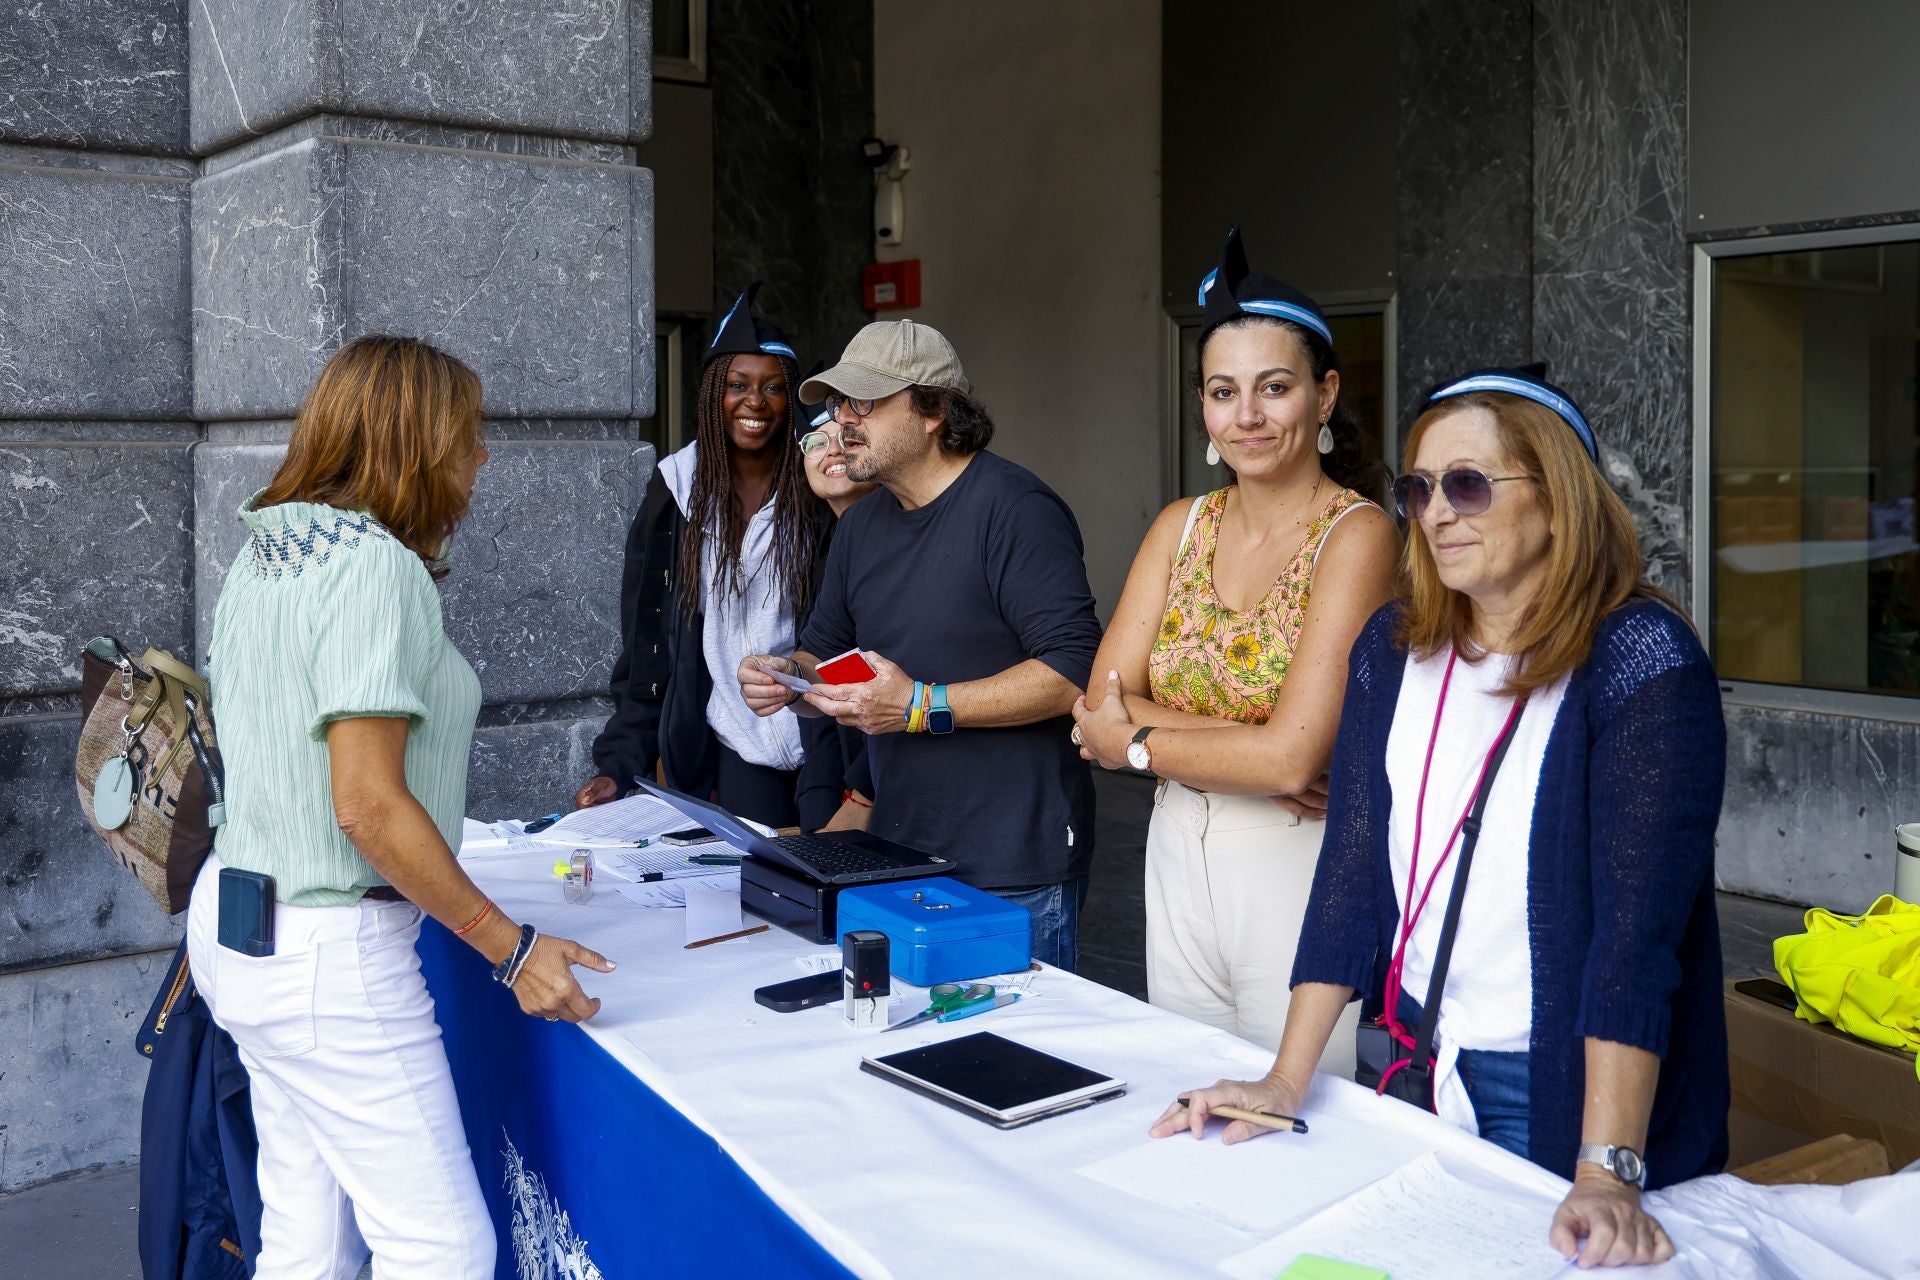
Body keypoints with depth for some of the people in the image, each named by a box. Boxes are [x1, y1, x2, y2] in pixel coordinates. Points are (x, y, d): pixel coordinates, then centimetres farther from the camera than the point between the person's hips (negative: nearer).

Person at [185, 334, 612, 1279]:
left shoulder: (263, 558, 10)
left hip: (238, 913, 10)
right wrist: (510, 948, -17)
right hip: (329, 952, -10)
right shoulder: (376, 566, -18)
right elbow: (369, 805, -23)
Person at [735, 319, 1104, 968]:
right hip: (897, 857, 8)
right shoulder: (863, 522, 12)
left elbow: (1075, 671, -22)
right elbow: (826, 649, 21)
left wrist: (925, 707, -22)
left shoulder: (1014, 510, -14)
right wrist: (789, 674, -3)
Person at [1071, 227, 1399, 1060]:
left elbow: (1293, 759, -21)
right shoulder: (1180, 527, 6)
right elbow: (1102, 706, -2)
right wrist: (1247, 742, -16)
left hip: (1300, 865, -5)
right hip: (1178, 860, 6)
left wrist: (1135, 741, -8)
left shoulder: (1357, 536, -13)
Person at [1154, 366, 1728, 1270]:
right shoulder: (1393, 651, 2)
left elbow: (1638, 923, -23)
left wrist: (1607, 1173, -28)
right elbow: (1351, 867, 1)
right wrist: (1286, 1082, -3)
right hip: (1418, 1061, 5)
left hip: (1575, 1087, -5)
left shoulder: (1640, 661, -16)